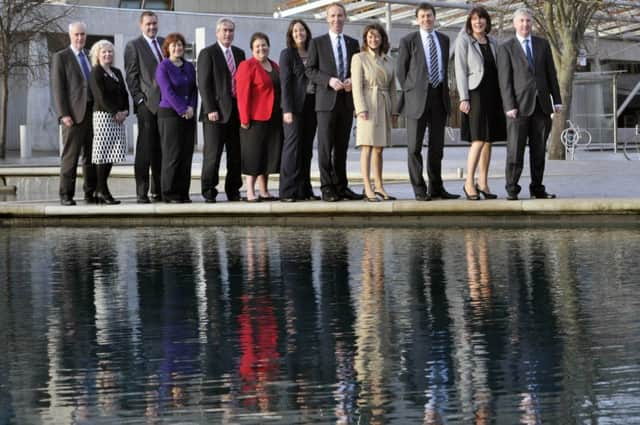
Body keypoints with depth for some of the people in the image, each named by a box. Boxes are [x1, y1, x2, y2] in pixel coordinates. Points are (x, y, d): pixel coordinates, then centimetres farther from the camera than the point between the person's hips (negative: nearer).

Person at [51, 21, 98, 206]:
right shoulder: (60, 57, 1)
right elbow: (57, 88, -5)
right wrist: (63, 114, -14)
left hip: (93, 112, 5)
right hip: (74, 114, -5)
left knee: (91, 156, 7)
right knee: (70, 156, -5)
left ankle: (91, 193, 12)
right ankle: (66, 195, -2)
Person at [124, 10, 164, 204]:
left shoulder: (165, 43, 17)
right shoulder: (133, 46, 1)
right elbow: (131, 76, -3)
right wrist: (139, 99, -12)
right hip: (147, 104, -5)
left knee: (161, 150, 8)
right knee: (145, 150, -5)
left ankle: (158, 190, 14)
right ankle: (142, 192, -5)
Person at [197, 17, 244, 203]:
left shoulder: (239, 53, 16)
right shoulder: (207, 53, -1)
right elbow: (204, 84, -7)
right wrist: (210, 109, -15)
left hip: (237, 110, 5)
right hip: (217, 112, -5)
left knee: (236, 155, 6)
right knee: (212, 154, -4)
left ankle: (233, 191, 12)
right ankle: (209, 191, 1)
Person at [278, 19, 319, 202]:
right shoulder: (287, 54, 0)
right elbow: (285, 82, -7)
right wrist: (287, 110, -15)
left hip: (311, 105, 5)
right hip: (295, 106, -5)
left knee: (307, 148, 7)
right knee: (292, 146, -8)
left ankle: (304, 190, 11)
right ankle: (287, 191, -9)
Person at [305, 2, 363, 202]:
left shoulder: (353, 43, 14)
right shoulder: (317, 43, 4)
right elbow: (309, 70, -1)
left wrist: (353, 80, -5)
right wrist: (329, 80, -15)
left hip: (347, 100, 4)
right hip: (327, 100, -4)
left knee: (342, 146, 8)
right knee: (325, 146, -5)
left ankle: (341, 186, 13)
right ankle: (327, 188, -3)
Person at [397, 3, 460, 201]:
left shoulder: (444, 40, 12)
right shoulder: (408, 41, 0)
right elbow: (401, 71, 3)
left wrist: (444, 88, 11)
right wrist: (410, 93, 0)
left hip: (439, 95, 4)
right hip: (418, 96, -4)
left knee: (437, 146, 7)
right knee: (414, 146, -4)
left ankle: (436, 188, 14)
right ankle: (419, 190, 0)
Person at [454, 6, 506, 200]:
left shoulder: (493, 42, 13)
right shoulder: (464, 41, -2)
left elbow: (499, 70, 15)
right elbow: (461, 71, -7)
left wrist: (503, 96, 9)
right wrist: (464, 98, -14)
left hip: (493, 94, 6)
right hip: (475, 94, -6)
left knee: (489, 140, 5)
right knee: (478, 140, -13)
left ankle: (483, 183, 10)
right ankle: (469, 183, -7)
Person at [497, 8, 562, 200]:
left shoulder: (542, 44, 12)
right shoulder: (506, 48, 2)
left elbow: (551, 74, 12)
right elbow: (505, 80, -4)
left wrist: (557, 100, 6)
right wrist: (509, 106, -12)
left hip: (541, 104, 3)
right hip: (519, 105, -3)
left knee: (538, 149, 5)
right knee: (515, 149, -6)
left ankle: (537, 188, 10)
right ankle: (512, 190, -1)